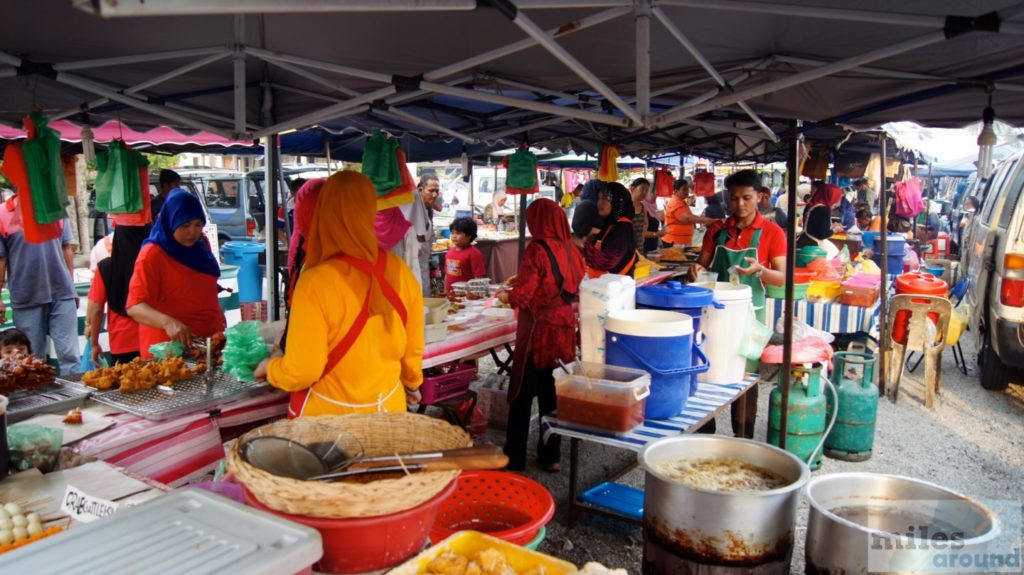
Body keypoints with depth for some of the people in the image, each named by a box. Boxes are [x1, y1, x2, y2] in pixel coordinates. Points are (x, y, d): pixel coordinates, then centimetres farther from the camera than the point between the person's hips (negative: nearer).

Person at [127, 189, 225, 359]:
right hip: (170, 348, -6)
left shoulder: (201, 244, 6)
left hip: (210, 340, 6)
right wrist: (167, 322, -39)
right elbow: (134, 306, -23)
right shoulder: (152, 255, -15)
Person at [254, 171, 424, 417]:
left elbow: (301, 372, -19)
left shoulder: (317, 281, -22)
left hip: (329, 415, -4)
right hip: (388, 407, 4)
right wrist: (412, 383, 23)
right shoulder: (400, 272, -9)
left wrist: (268, 368, 2)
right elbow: (413, 346, 2)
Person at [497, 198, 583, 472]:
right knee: (551, 393, 16)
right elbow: (575, 290, 11)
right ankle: (551, 454, 25)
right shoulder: (570, 250, 2)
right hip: (564, 330, 6)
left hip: (538, 331, -6)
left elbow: (522, 296, -17)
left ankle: (514, 458, 11)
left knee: (522, 394, 4)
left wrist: (506, 296, 4)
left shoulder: (536, 250, -15)